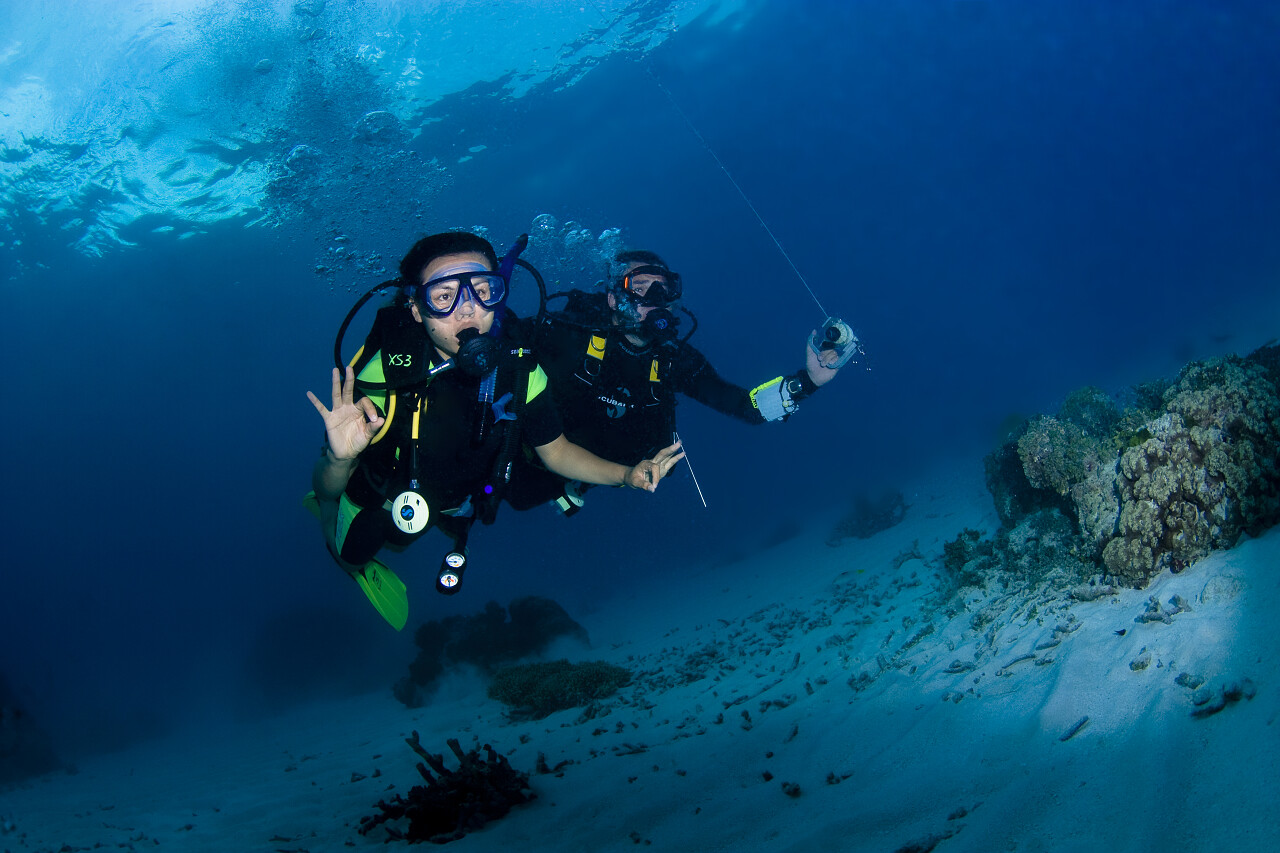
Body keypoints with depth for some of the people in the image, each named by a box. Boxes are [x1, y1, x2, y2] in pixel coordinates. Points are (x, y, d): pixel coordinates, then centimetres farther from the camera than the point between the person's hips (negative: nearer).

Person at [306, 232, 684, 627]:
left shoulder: (518, 367, -30)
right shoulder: (386, 371, -41)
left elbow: (555, 450, -13)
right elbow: (326, 489, -35)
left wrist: (627, 474, -28)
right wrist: (339, 459, -59)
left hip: (458, 504, 4)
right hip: (379, 501, -3)